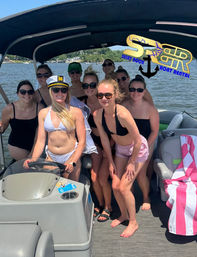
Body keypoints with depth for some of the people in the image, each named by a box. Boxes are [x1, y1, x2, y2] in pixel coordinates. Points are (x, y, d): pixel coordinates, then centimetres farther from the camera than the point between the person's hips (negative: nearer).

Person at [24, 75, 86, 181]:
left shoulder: (75, 112, -5)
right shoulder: (43, 113, 5)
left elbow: (82, 141, -7)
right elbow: (40, 141, 4)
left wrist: (73, 162, -18)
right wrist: (33, 159, -11)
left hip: (71, 157, -2)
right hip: (51, 159, 2)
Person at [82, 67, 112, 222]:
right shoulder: (84, 103, -7)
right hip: (96, 141, 4)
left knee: (103, 178, -4)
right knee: (94, 177, 5)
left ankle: (108, 207, 22)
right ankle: (101, 204, 32)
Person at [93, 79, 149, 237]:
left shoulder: (123, 114, -36)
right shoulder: (97, 115, -18)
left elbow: (137, 141, -26)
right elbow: (104, 140, -4)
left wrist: (132, 162, -15)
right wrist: (110, 162, 2)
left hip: (138, 149, -5)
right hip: (120, 149, 6)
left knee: (124, 187, -7)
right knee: (115, 186, 6)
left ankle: (133, 223, 17)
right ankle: (124, 215, 34)